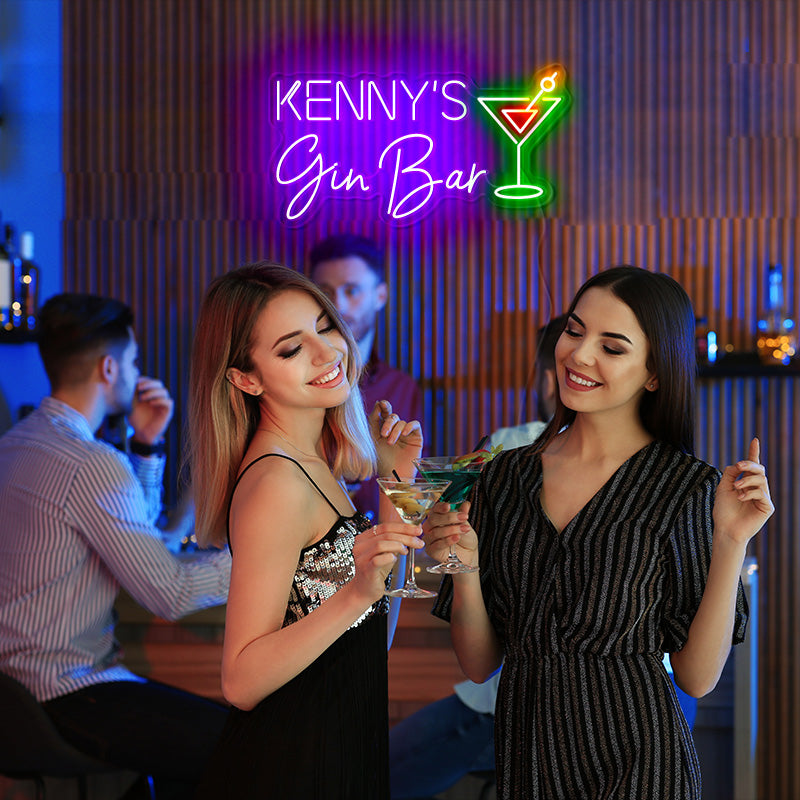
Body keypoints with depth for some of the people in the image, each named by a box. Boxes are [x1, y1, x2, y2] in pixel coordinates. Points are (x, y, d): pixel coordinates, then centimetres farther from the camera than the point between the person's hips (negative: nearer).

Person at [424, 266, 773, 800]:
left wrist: (731, 544, -17)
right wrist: (464, 572, -13)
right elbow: (480, 664, 3)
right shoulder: (504, 475, 2)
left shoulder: (687, 488, -8)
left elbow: (697, 677, -9)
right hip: (523, 752, 4)